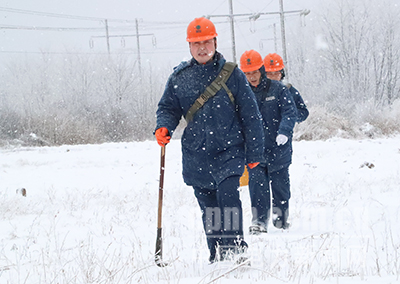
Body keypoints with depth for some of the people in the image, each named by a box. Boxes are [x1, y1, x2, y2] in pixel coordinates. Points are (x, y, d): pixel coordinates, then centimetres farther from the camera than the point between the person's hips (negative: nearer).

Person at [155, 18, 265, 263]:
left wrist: (254, 153, 0)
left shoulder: (231, 73, -2)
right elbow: (169, 108, 16)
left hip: (229, 149, -3)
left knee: (227, 193, -22)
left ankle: (235, 249, -18)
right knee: (208, 206, 9)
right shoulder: (179, 77, 5)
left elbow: (250, 114, 2)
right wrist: (163, 128, -8)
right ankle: (217, 256, 21)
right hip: (196, 154, 3)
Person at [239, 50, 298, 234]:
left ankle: (281, 217, 26)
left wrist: (284, 131, -26)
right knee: (257, 185, -11)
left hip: (278, 149, -1)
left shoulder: (278, 90, -3)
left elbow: (290, 113, -9)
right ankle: (259, 221, -9)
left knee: (279, 184, 9)